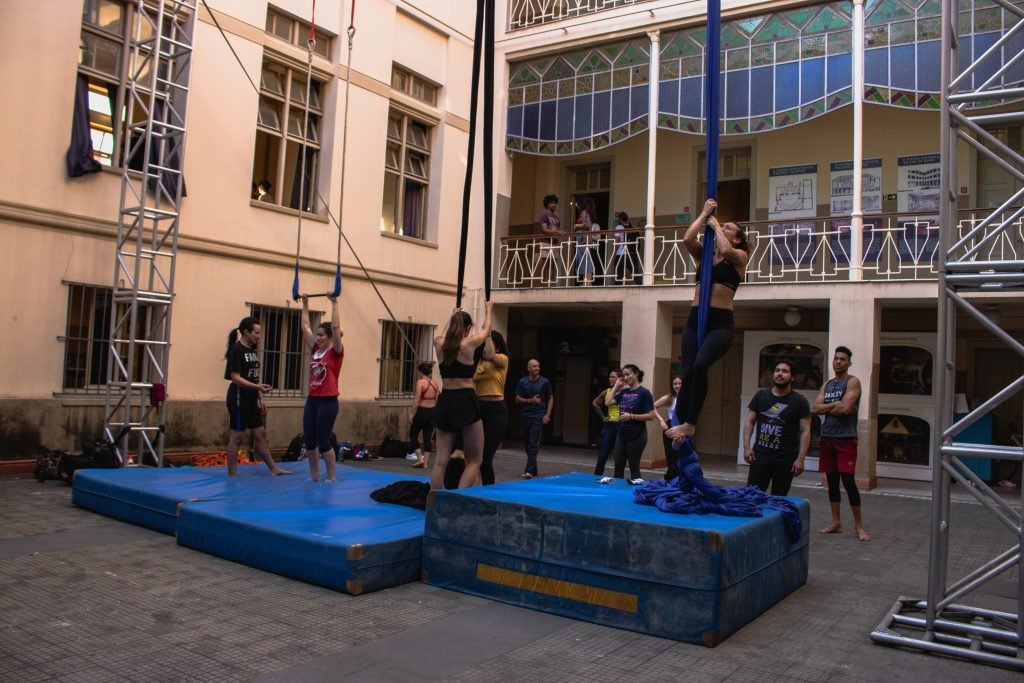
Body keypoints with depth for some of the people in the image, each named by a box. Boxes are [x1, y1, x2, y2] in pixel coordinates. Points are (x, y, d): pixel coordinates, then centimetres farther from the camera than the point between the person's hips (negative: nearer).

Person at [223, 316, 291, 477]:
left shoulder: (252, 350, 13)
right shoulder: (236, 350, -13)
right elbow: (235, 377, -20)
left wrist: (260, 398, 16)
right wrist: (258, 387, -28)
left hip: (251, 400, 9)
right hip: (239, 399, -9)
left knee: (260, 434, 12)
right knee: (237, 436, -2)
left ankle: (273, 469, 18)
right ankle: (232, 475, 6)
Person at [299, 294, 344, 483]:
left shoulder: (336, 352, -6)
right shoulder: (315, 350, 11)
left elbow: (335, 327, -18)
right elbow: (305, 327, 15)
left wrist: (334, 303, -19)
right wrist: (305, 305, 15)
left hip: (328, 401, -7)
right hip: (312, 400, 7)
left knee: (323, 441, -5)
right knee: (308, 440, 8)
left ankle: (331, 478, 8)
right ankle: (314, 476, 20)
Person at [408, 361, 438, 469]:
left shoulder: (420, 382, -10)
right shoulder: (434, 383, 8)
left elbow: (417, 400, -16)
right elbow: (437, 400, 9)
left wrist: (411, 414, -13)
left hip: (422, 411, -6)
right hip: (432, 411, 6)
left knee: (413, 436, 10)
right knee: (427, 438, 9)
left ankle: (420, 458, -1)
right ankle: (426, 462, 8)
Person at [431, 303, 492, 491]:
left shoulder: (439, 344, 4)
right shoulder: (469, 343, -7)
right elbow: (485, 330, 14)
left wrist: (453, 315, 46)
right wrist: (488, 310, 33)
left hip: (445, 402, 5)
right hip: (466, 402, -5)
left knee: (441, 460, 8)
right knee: (474, 460, 3)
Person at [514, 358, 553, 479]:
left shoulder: (545, 382, -1)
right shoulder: (522, 382, 4)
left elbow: (550, 398, 5)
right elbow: (517, 400, 7)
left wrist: (548, 414, -4)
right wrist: (530, 401, -9)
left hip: (539, 417, -4)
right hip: (526, 416, 4)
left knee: (533, 444, -12)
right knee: (526, 444, 8)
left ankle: (529, 471, -15)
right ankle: (533, 469, 21)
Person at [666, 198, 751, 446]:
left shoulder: (739, 256, 8)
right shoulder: (703, 256, 18)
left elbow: (725, 250, -14)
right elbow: (687, 239, 0)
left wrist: (716, 225, 2)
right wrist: (704, 214, 9)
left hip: (721, 323, -5)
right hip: (695, 319, 5)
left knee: (700, 365, -28)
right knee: (687, 374, -7)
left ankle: (689, 424, -21)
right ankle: (680, 424, -3)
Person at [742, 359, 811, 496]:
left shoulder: (799, 401, -1)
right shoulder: (761, 396, 5)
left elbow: (805, 431, -3)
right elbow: (750, 422, 8)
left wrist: (800, 459, -9)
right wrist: (747, 446, -3)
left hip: (786, 460, -1)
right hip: (760, 456, 1)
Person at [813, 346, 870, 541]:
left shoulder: (853, 382, -5)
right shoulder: (827, 384, 14)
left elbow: (845, 408, -17)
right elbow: (815, 408, 3)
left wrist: (826, 408, -2)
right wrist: (834, 405, -10)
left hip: (846, 439, -6)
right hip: (826, 437, 6)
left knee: (848, 481, -8)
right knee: (832, 481, 10)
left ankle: (858, 525, 3)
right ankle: (836, 523, 18)